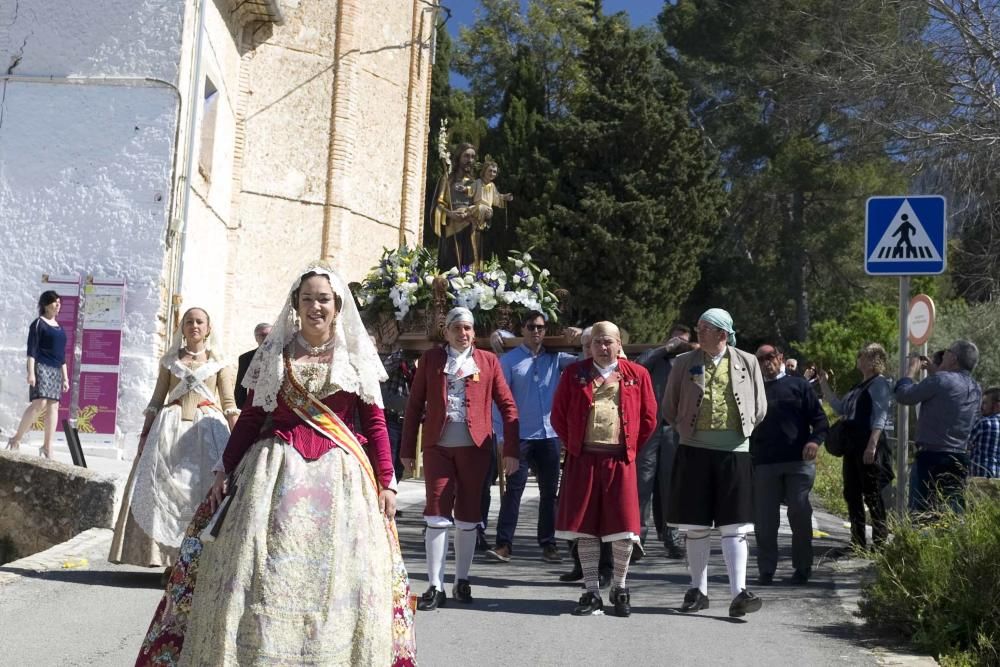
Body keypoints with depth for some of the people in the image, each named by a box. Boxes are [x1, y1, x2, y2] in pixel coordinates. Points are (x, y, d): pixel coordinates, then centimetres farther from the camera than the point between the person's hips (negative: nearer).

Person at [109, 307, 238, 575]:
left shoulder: (219, 362, 10)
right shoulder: (170, 360, 14)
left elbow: (229, 404, 5)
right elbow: (157, 400, 13)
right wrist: (145, 432, 3)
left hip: (207, 429, -2)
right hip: (172, 427, 2)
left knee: (204, 490, -9)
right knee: (165, 489, -4)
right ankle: (170, 557, -1)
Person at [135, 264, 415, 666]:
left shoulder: (358, 358, 6)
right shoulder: (274, 353, 10)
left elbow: (375, 424, 2)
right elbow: (250, 417, 10)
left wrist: (386, 482, -3)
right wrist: (227, 469, 4)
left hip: (339, 477, -1)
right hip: (276, 471, 1)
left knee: (336, 580, -1)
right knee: (261, 572, -2)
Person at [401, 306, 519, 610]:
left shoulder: (488, 361, 7)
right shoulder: (430, 359, 8)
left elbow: (508, 406, 5)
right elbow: (414, 405, 8)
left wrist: (511, 450, -2)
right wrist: (408, 449, 4)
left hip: (475, 448, 1)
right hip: (438, 447, 0)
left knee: (468, 517, 8)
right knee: (437, 516, -4)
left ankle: (462, 581, 20)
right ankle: (435, 587, 0)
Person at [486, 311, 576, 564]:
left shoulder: (555, 358, 8)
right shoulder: (510, 360, 0)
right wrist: (501, 435, -9)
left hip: (550, 435, 3)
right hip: (521, 436, -3)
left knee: (549, 491, 8)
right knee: (513, 489, -4)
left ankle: (548, 543, 17)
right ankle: (504, 543, -1)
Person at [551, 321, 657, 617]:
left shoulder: (637, 375, 6)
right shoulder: (574, 374, 7)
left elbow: (648, 419, 9)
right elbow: (558, 415, 10)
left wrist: (632, 448, 6)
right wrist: (573, 446, 6)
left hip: (620, 459, -1)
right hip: (583, 459, 1)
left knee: (623, 526, 1)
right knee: (584, 527, 4)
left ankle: (620, 589, 18)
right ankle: (592, 592, 13)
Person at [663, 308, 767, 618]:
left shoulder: (747, 363, 5)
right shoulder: (684, 363, 5)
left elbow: (759, 409, 13)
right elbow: (669, 408, 14)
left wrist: (742, 429, 6)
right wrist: (686, 429, 6)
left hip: (734, 452, -1)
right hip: (694, 451, 1)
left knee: (734, 526, -3)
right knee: (695, 525, 6)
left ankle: (738, 593, -4)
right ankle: (698, 590, 17)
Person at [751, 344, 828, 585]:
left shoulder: (798, 385, 10)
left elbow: (819, 418, 4)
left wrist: (815, 439, -15)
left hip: (799, 461, -2)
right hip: (764, 464, 2)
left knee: (800, 515, -1)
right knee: (764, 519, 1)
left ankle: (802, 568, 10)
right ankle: (766, 570, 9)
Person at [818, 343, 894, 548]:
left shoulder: (879, 383, -7)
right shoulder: (859, 386, 20)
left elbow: (880, 417, -15)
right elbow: (840, 408, 24)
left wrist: (872, 445, -23)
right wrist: (824, 385, 20)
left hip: (869, 447, -9)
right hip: (852, 446, 9)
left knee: (872, 494, -6)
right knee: (852, 493, 11)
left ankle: (880, 541, 0)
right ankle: (858, 541, 19)